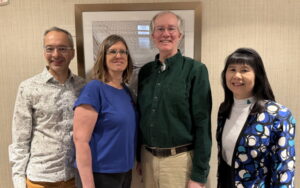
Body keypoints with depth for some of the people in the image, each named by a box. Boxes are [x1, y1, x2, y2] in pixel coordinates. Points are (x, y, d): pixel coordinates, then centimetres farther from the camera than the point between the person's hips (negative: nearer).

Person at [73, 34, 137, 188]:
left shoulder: (126, 90, 5)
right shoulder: (94, 89, -16)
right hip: (102, 173, -7)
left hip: (125, 170, 7)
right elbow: (80, 139, -20)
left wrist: (138, 162, 14)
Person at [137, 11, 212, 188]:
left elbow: (202, 123, -12)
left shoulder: (195, 69, -10)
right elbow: (141, 117, 11)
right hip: (148, 157, 5)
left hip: (180, 159, -4)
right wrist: (139, 157, 11)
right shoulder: (145, 71, 5)